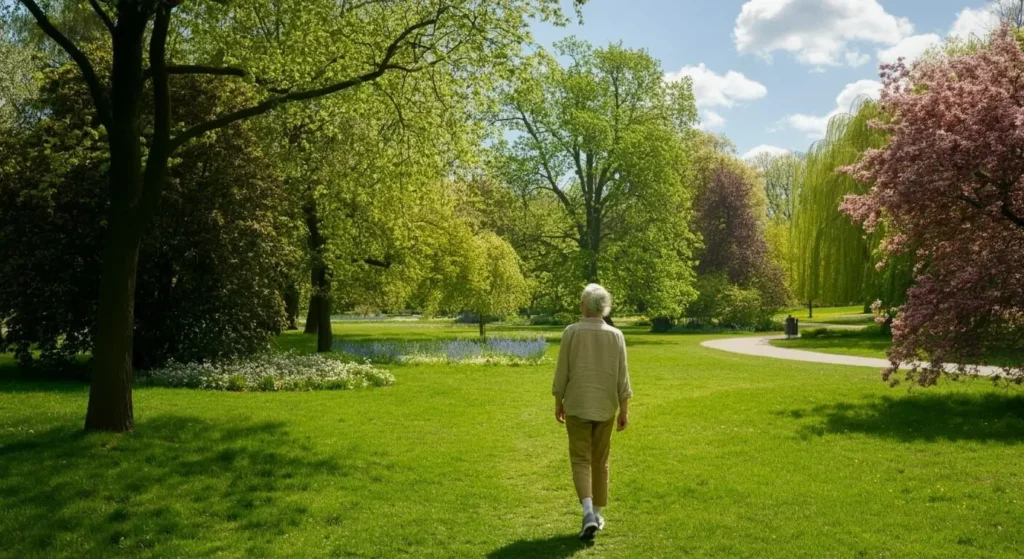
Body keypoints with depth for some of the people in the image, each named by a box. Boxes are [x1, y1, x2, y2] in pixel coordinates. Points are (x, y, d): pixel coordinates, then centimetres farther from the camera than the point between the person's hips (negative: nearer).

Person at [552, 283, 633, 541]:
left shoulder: (572, 332, -10)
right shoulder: (615, 335, -4)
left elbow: (562, 372, -6)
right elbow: (622, 376, -3)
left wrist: (558, 403, 5)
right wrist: (624, 409, 4)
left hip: (577, 406, -2)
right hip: (605, 407, 2)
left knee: (581, 460, 1)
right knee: (600, 461, 14)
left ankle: (588, 513, -16)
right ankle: (598, 513, 22)